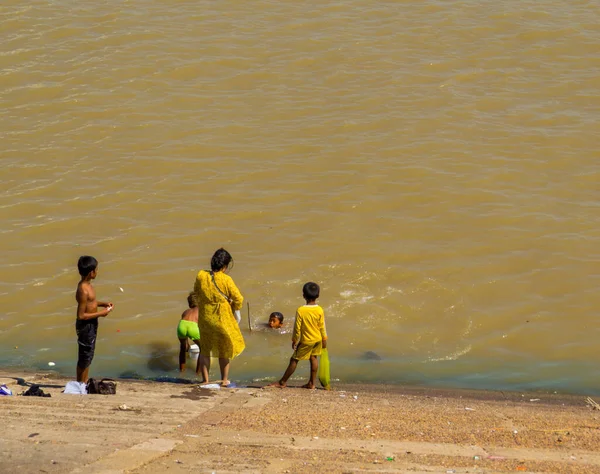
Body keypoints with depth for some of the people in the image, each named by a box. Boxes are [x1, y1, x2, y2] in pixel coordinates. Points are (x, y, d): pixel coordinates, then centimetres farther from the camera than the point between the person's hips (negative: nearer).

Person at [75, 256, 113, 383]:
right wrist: (100, 314, -20)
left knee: (89, 354, 20)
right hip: (86, 326, -10)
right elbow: (81, 315, -26)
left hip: (91, 325, 10)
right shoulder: (84, 290, -27)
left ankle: (84, 382, 32)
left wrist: (103, 304, 5)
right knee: (85, 356, 4)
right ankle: (80, 384, 17)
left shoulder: (86, 284, 2)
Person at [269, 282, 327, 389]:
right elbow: (322, 327, -3)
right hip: (317, 340, 4)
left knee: (294, 360, 6)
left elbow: (297, 328, -14)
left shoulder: (300, 310, -20)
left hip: (306, 341, -4)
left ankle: (283, 382, 14)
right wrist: (324, 340, 10)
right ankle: (311, 383, 21)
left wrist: (294, 340, 0)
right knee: (313, 358, 18)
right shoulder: (320, 310, -11)